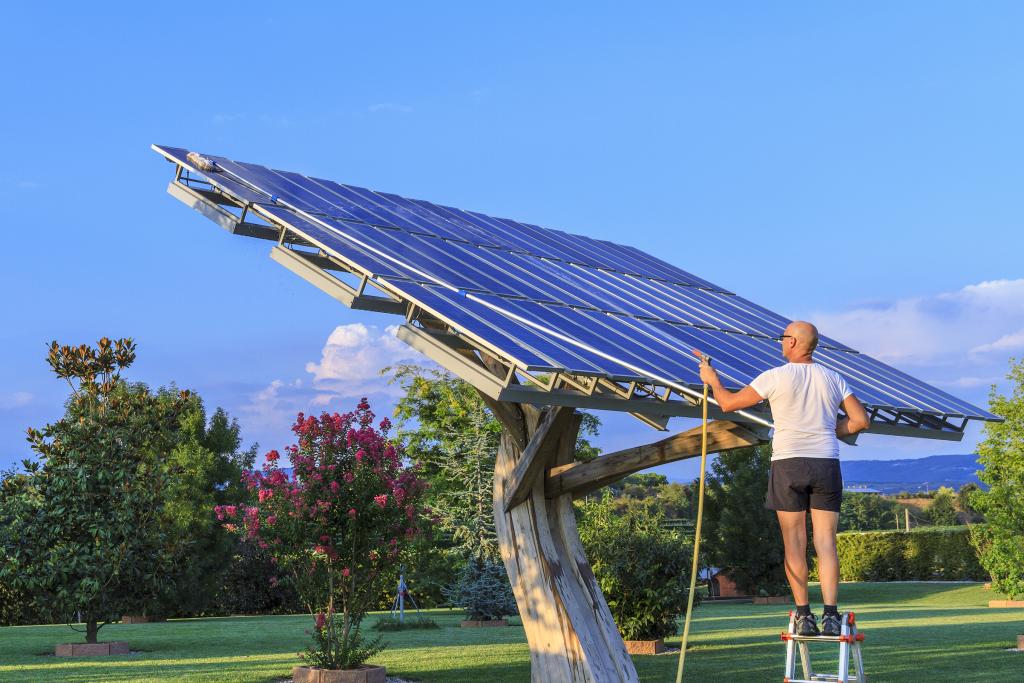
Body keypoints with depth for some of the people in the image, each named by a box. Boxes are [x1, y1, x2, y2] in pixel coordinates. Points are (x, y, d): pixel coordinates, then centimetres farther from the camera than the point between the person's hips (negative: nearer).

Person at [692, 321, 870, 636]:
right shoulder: (833, 379, 8)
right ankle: (831, 615, -6)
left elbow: (728, 403, 0)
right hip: (826, 464, 3)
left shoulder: (776, 377, -4)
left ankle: (804, 615, -1)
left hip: (788, 463, -3)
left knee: (794, 542, 1)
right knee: (826, 542, 1)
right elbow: (861, 420, 6)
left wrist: (712, 379, 19)